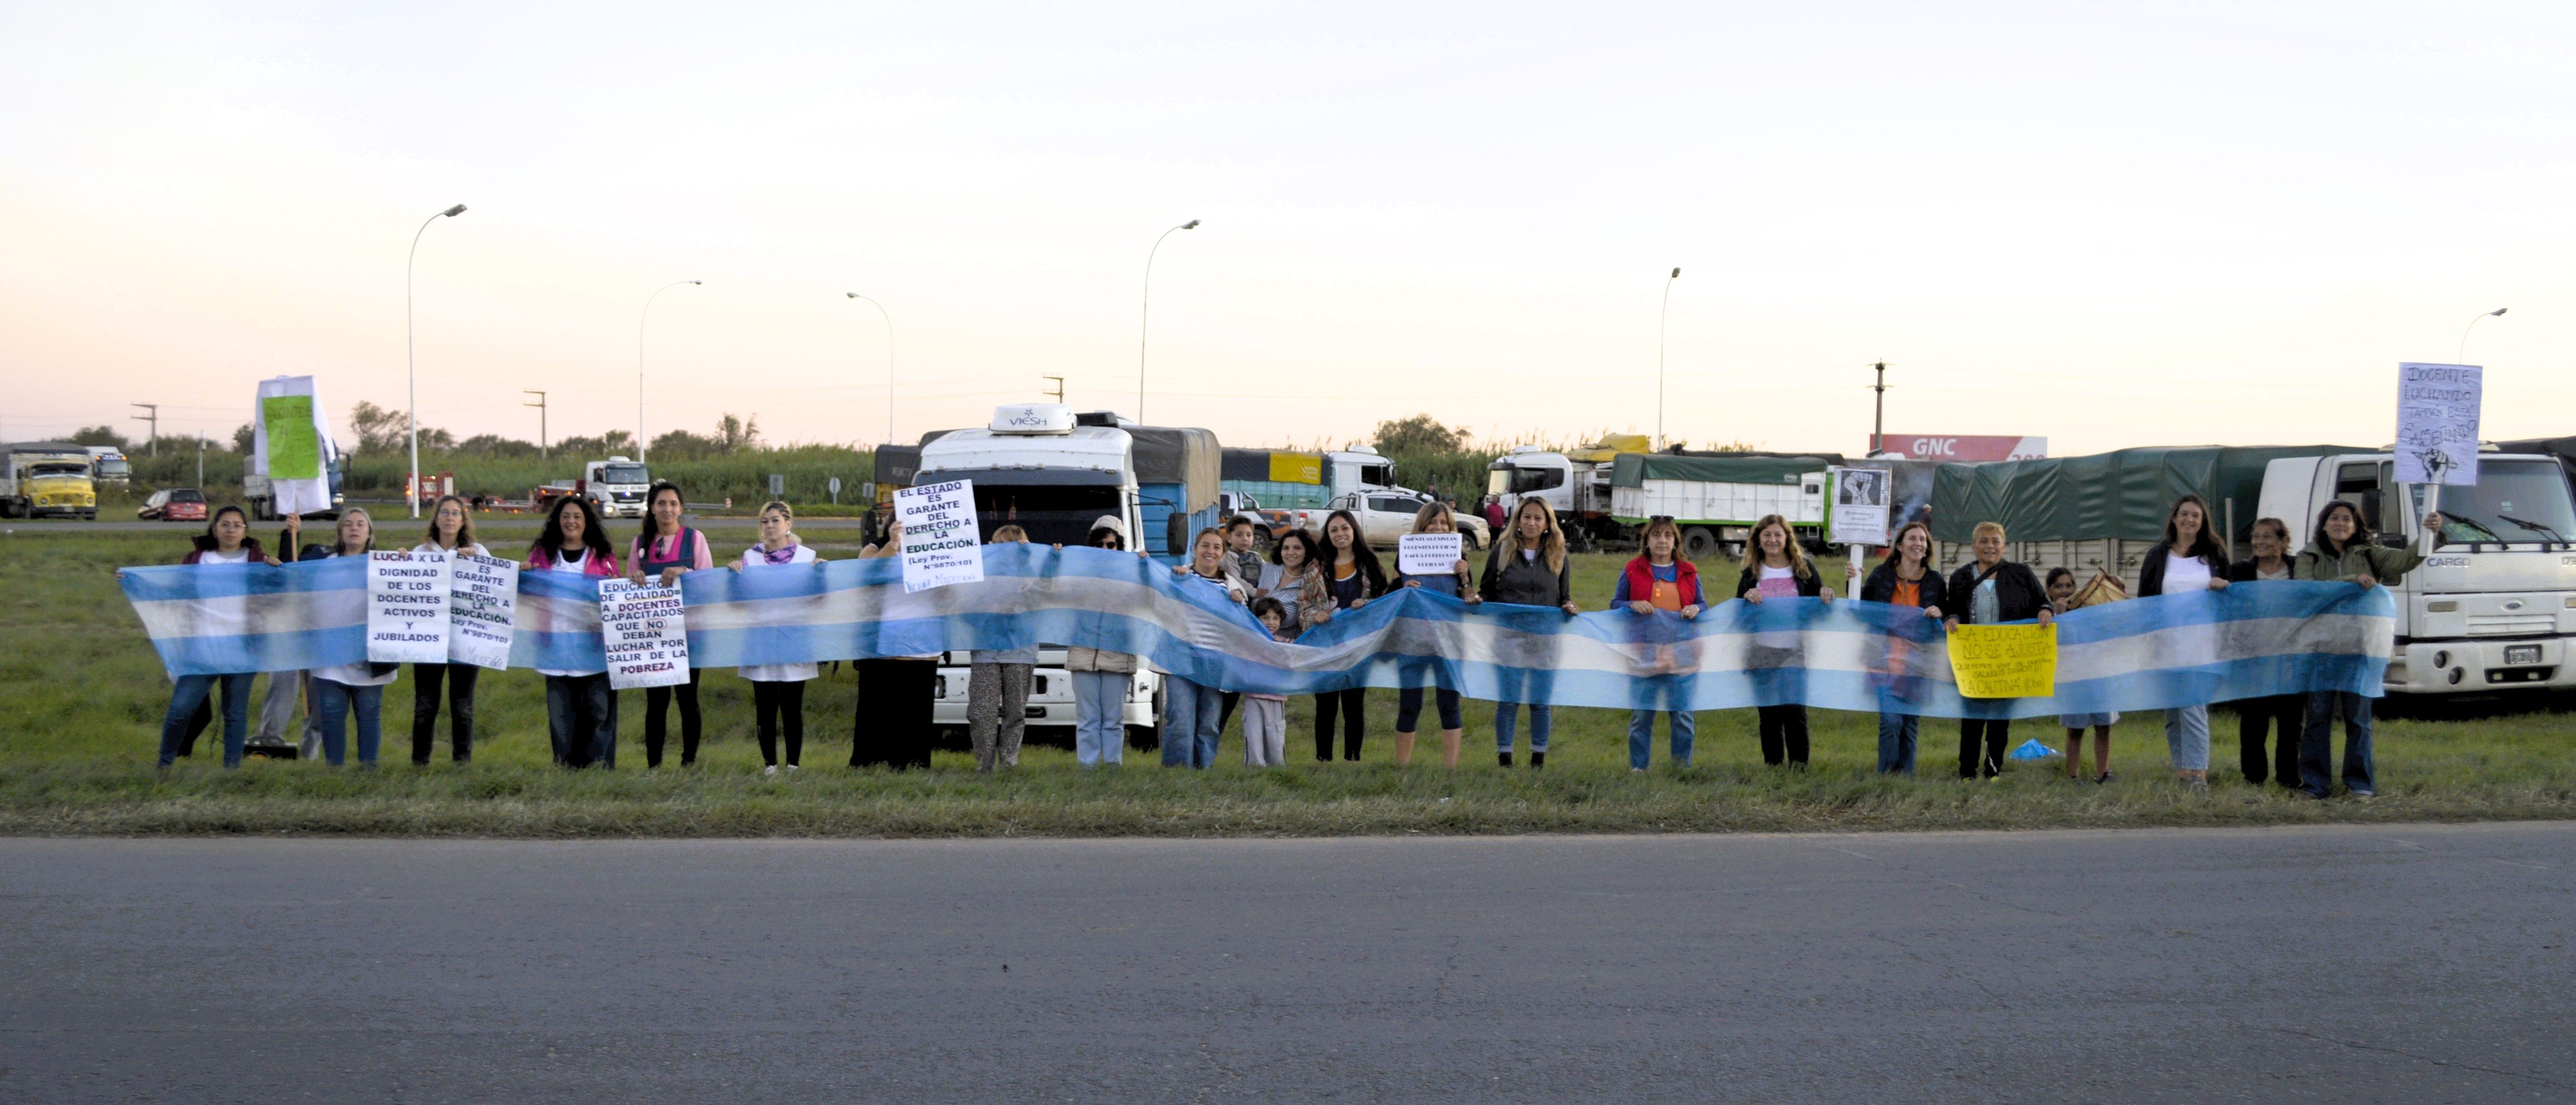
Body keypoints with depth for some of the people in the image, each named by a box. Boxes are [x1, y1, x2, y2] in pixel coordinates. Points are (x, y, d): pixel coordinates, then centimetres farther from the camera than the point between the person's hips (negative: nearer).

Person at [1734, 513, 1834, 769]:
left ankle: (1799, 765, 2)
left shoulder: (1804, 570, 7)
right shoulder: (1752, 573, 10)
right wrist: (1746, 598, -12)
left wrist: (1827, 596, -11)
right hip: (1762, 652, 2)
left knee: (1795, 709, -5)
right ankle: (1772, 765, 11)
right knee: (1768, 713, 4)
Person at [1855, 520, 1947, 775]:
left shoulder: (1935, 582, 6)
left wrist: (1939, 615, -8)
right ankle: (1886, 776, -6)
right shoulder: (1881, 575, 3)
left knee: (1911, 723, 5)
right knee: (1891, 720, -13)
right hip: (1887, 660, -2)